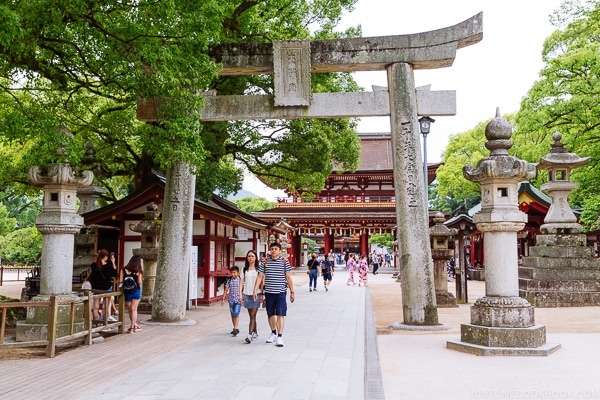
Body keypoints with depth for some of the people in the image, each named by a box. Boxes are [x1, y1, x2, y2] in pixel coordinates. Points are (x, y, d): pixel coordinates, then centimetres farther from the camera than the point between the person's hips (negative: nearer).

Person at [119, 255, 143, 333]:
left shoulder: (124, 270, -1)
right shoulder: (138, 271, -4)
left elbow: (120, 281, -5)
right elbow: (139, 283, -6)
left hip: (126, 292, 1)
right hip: (136, 291, -1)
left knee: (130, 310, 15)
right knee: (134, 309, 6)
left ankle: (135, 325, 25)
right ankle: (132, 327, 7)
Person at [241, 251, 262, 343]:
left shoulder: (258, 269, 0)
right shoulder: (244, 269, 9)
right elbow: (242, 282, 9)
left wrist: (261, 294, -6)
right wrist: (240, 294, 1)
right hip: (247, 294, 4)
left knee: (253, 315, -10)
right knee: (251, 316, 10)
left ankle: (250, 335, -13)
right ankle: (255, 334, 21)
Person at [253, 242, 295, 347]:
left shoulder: (285, 262, 0)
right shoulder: (265, 262, 4)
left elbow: (288, 278, 1)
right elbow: (260, 277, 4)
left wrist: (292, 292, 0)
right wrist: (255, 290, -3)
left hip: (280, 292, -2)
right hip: (268, 292, 2)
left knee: (280, 314, -7)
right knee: (270, 314, 13)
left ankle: (280, 336, -3)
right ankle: (273, 333, 32)